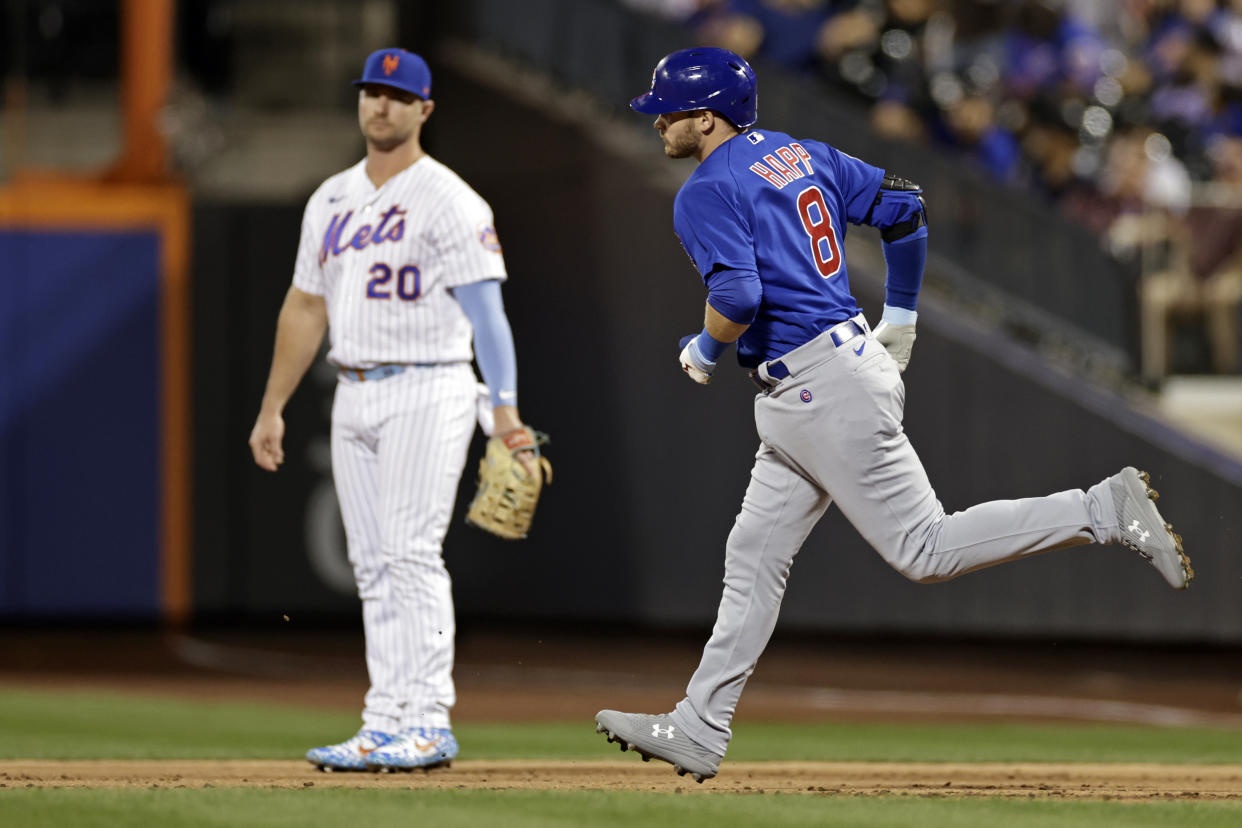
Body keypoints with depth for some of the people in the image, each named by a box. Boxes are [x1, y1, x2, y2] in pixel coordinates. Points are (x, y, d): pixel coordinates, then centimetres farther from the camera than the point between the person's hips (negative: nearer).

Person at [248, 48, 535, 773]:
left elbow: (485, 306, -15)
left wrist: (504, 406, -26)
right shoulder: (333, 200, 15)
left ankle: (429, 721, -12)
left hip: (427, 392, -7)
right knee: (374, 564, 5)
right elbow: (305, 307, 20)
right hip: (354, 398, 7)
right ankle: (386, 726, 5)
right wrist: (273, 408, 17)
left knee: (412, 554, -13)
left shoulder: (448, 201, -7)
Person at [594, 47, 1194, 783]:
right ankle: (697, 731, 14)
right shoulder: (800, 154, 14)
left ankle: (1106, 510, -8)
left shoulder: (708, 194, -12)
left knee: (924, 550, -7)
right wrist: (900, 319, 23)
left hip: (825, 391, -10)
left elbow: (738, 299, -26)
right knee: (754, 556, 11)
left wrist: (704, 353, -5)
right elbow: (904, 205, 14)